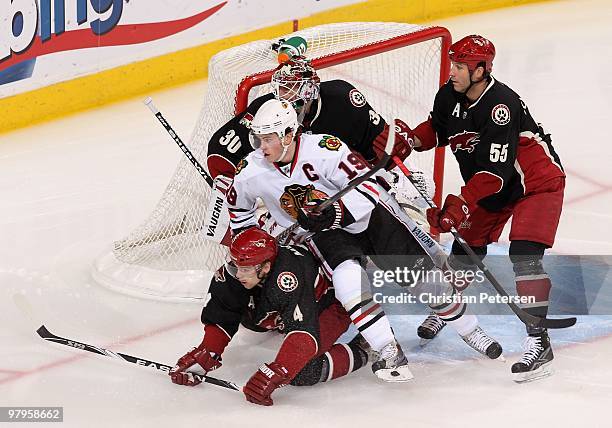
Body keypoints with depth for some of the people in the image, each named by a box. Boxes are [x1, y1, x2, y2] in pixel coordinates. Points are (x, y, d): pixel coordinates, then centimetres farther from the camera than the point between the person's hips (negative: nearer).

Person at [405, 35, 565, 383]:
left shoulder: (500, 105, -31)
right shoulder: (449, 96, -6)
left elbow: (495, 171, -34)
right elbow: (438, 128, 14)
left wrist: (460, 204, -37)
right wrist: (412, 140, -6)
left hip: (537, 181, -8)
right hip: (488, 185, 8)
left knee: (524, 253, -22)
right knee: (468, 243, 12)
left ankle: (539, 343, -22)